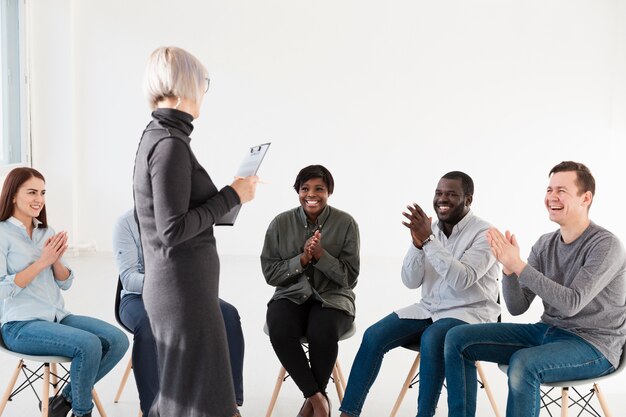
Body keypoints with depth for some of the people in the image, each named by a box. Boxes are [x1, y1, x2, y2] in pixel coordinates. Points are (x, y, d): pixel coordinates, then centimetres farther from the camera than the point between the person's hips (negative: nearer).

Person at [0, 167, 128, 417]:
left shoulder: (46, 232, 13)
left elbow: (66, 283, 11)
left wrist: (56, 259, -8)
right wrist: (42, 261, -17)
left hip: (57, 317, 7)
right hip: (20, 325, -6)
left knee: (118, 340, -12)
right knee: (88, 344, -28)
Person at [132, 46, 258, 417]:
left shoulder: (157, 137, 11)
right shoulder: (170, 143, -18)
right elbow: (173, 229, -22)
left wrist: (231, 193, 16)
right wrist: (232, 197, -14)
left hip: (174, 287, 9)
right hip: (185, 290, -9)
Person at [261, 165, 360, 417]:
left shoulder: (346, 223, -3)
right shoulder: (281, 223, 1)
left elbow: (350, 278, -5)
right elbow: (270, 273, 0)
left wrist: (320, 255, -20)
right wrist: (302, 259, -16)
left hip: (332, 298, -1)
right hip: (291, 295, 2)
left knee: (322, 333, -34)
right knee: (279, 331, -32)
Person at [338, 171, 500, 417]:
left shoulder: (484, 233, -12)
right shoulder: (430, 230, 5)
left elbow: (462, 280, -26)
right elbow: (411, 282, -1)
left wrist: (428, 240, -30)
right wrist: (417, 242, -17)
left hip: (471, 314, -5)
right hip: (429, 309, 6)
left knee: (431, 339, -36)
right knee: (374, 336, -13)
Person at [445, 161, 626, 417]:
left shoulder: (605, 245, -15)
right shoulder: (545, 245, 4)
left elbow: (571, 303, -27)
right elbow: (517, 307, 0)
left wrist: (518, 265, -30)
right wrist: (508, 268, -19)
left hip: (592, 344, -7)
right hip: (547, 331, 7)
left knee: (523, 363, -37)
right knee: (458, 339, -4)